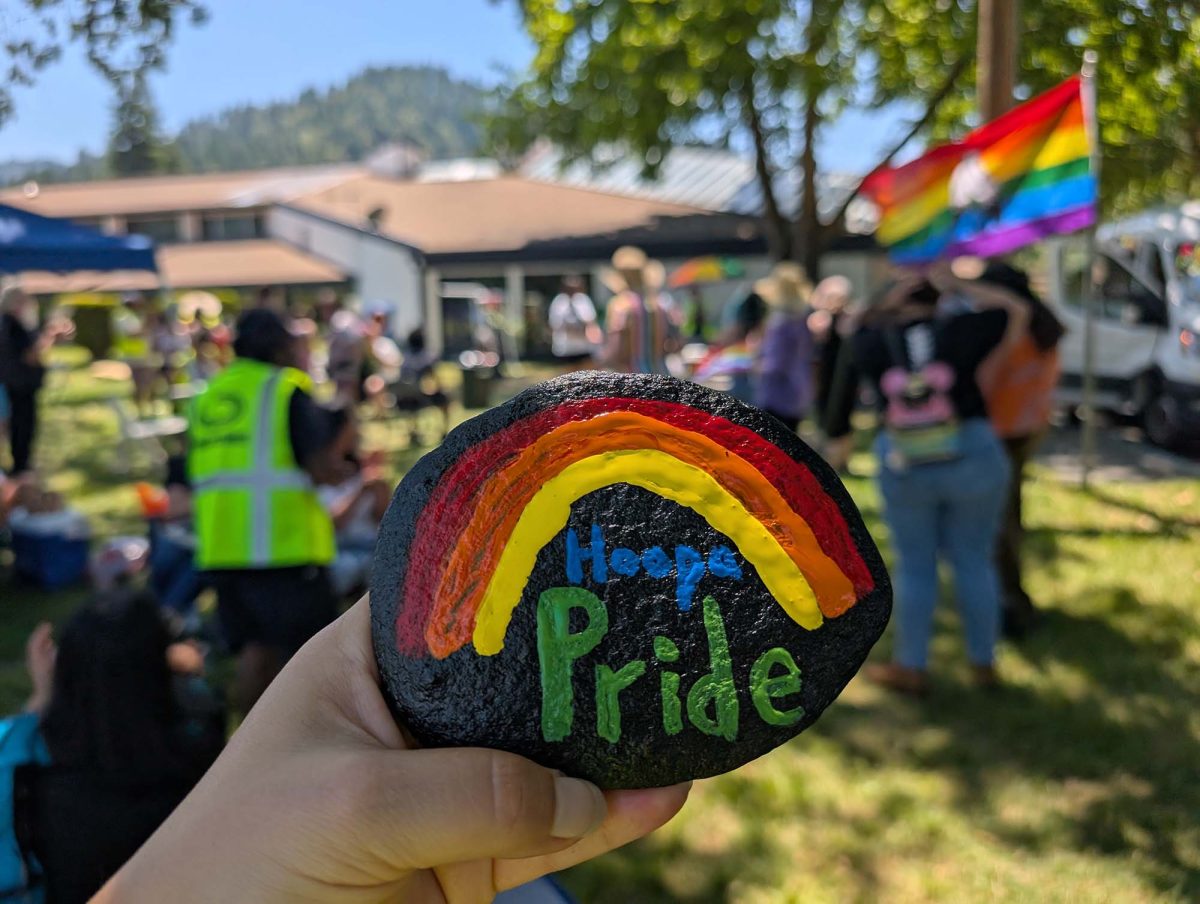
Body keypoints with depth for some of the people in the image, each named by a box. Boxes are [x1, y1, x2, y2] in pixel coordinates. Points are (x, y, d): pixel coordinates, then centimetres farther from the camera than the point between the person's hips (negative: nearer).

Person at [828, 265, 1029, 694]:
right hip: (971, 460, 0)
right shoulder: (958, 332, -8)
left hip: (905, 469, 0)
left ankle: (910, 667, 18)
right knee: (975, 561, 12)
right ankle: (983, 662, 23)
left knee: (914, 566, 10)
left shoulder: (876, 345, -5)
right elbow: (1015, 310, 6)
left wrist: (891, 299, 5)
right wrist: (958, 285, 7)